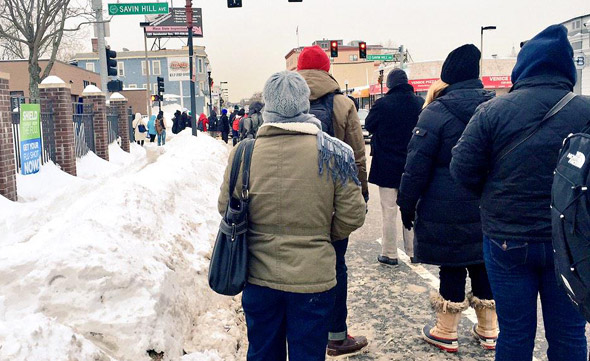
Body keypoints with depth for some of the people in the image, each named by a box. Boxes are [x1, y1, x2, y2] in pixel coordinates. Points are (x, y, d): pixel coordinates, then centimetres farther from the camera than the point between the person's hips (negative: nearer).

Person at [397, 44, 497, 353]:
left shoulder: (436, 113, -12)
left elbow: (417, 166, -13)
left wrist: (407, 205, -4)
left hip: (447, 212, -5)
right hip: (489, 210, 5)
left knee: (451, 268, 5)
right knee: (483, 264, 15)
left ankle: (446, 333, 19)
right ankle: (488, 331, 28)